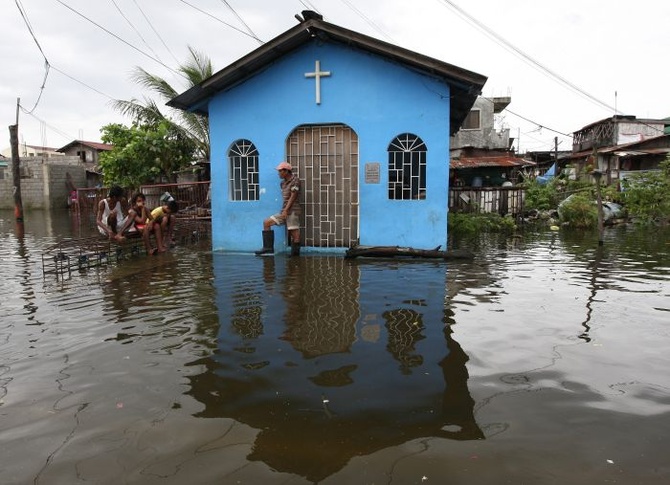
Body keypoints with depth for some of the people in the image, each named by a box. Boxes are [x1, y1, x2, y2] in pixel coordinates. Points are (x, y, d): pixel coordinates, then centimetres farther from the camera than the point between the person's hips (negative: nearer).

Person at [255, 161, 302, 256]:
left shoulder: (295, 180, -6)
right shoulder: (283, 183, 17)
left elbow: (293, 197, -12)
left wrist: (286, 210, -16)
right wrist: (284, 211, 7)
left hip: (293, 211, -8)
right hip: (285, 211, 8)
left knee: (294, 232, -8)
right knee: (266, 222, 1)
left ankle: (295, 253, -1)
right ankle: (268, 247, -2)